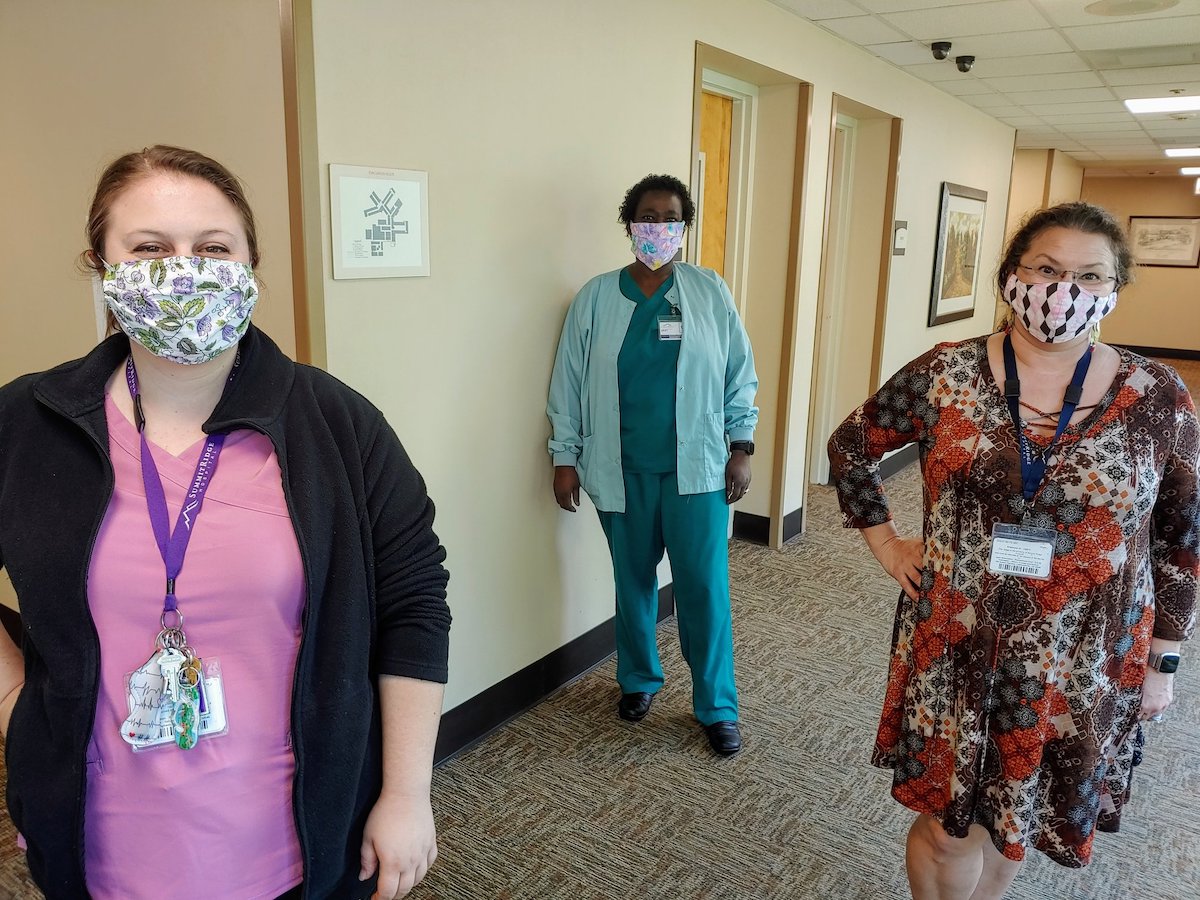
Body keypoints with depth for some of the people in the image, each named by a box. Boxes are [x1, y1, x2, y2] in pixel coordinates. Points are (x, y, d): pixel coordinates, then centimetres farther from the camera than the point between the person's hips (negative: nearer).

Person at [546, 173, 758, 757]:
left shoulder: (710, 293, 1)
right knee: (633, 580, 15)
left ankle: (717, 706, 18)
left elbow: (740, 374, 4)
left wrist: (741, 446, 1)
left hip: (696, 466, 0)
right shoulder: (595, 299, 0)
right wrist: (565, 456, 1)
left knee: (705, 586, 1)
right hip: (622, 469, 1)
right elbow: (570, 382, 2)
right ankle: (639, 680, 37)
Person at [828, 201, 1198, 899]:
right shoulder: (943, 376, -8)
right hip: (955, 651, -1)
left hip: (1083, 666, 1)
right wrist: (886, 545, 0)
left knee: (1018, 821, 20)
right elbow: (850, 447, 6)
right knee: (948, 826, 12)